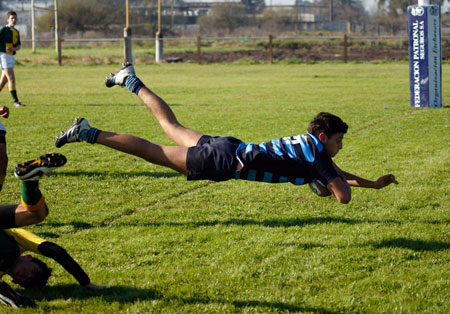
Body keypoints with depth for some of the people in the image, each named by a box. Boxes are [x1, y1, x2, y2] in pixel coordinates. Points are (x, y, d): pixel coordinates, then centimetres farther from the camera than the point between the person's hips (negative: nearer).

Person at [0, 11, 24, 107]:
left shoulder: (16, 32, 13)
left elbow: (19, 46, 12)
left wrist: (13, 49, -11)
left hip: (12, 56, 7)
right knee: (12, 78, -14)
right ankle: (16, 101, -16)